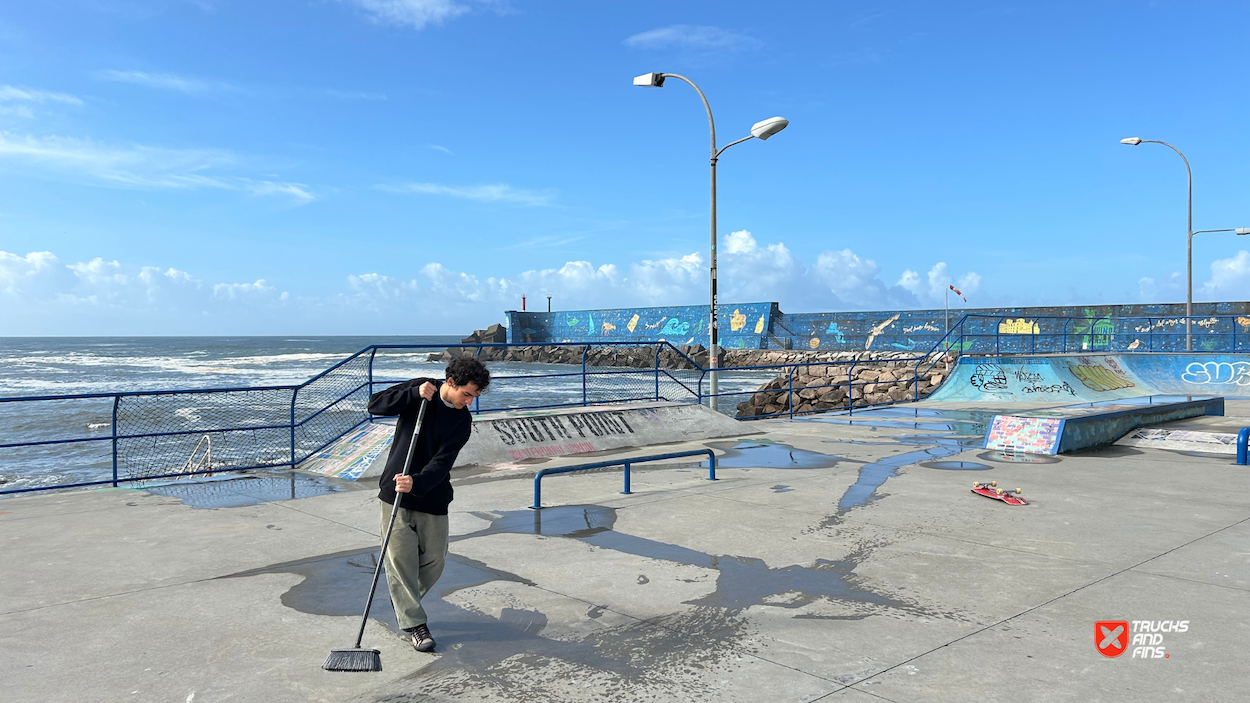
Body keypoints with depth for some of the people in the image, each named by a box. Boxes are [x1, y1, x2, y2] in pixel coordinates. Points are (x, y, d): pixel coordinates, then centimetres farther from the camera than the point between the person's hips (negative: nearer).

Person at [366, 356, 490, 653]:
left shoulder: (462, 420, -7)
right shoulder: (420, 389, -5)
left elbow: (443, 461, -18)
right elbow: (375, 405, -10)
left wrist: (417, 483, -36)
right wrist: (415, 393, -21)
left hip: (432, 496, 1)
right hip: (396, 491, -1)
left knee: (434, 560, 5)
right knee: (401, 558, -4)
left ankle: (403, 601, 33)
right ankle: (415, 624, 6)